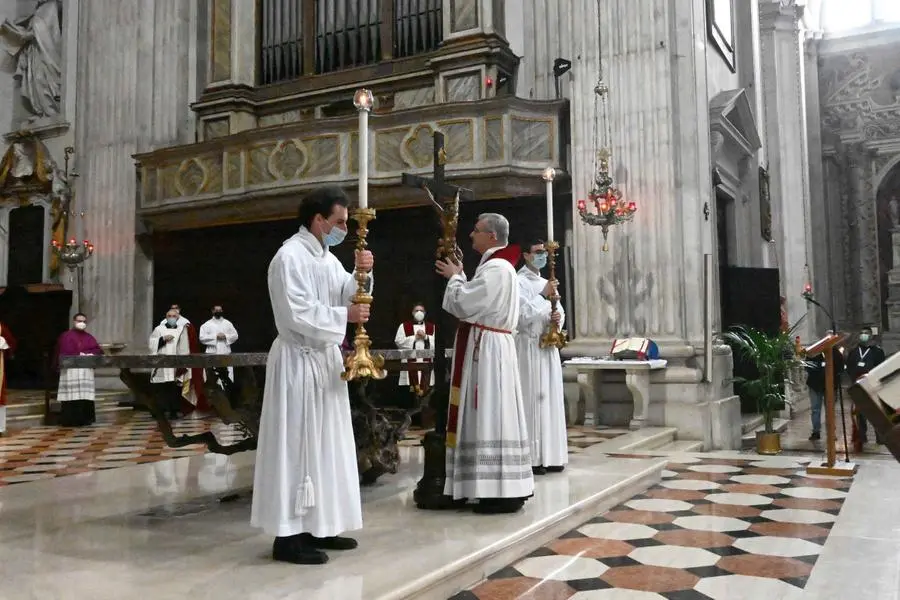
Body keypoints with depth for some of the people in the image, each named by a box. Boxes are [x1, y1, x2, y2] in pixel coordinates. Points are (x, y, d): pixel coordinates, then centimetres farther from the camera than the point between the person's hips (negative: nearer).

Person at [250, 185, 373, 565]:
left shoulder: (328, 259, 15)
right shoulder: (290, 257, -13)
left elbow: (346, 295, 11)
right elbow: (298, 314, -21)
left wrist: (361, 274, -6)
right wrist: (345, 315, -17)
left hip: (325, 359, 9)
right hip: (299, 361, -9)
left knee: (324, 443, 11)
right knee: (297, 444, -6)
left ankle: (317, 526, 20)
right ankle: (288, 535, 2)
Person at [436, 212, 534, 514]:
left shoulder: (495, 268, -16)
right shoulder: (498, 265, 18)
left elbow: (464, 304, -18)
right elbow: (475, 301, 19)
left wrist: (454, 277, -1)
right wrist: (459, 276, 10)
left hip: (487, 348, -11)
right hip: (488, 347, 11)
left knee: (490, 415, -8)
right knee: (494, 415, 11)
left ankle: (503, 493, -4)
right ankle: (506, 488, 17)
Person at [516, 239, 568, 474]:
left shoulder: (546, 283, 18)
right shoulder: (518, 282, -6)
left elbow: (560, 310, 18)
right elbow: (523, 316, -16)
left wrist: (558, 318, -4)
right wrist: (542, 295, -19)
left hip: (549, 346, 8)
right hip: (529, 347, -8)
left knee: (551, 398, 7)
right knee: (532, 399, -8)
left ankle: (550, 455, 14)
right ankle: (531, 458, -4)